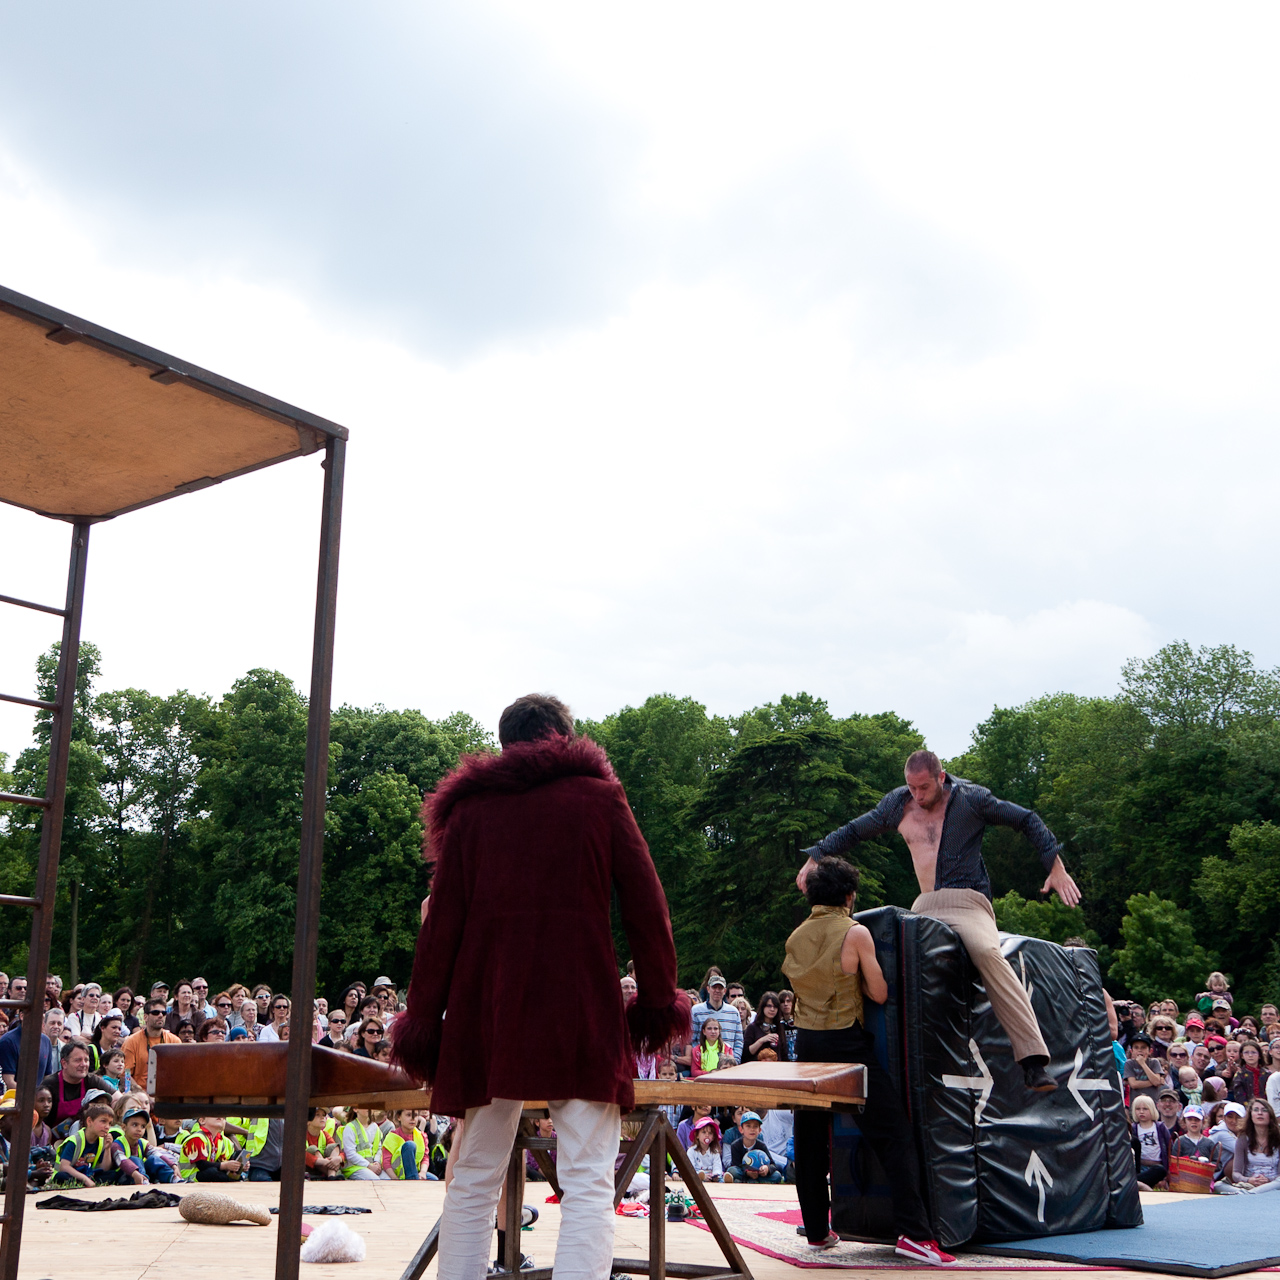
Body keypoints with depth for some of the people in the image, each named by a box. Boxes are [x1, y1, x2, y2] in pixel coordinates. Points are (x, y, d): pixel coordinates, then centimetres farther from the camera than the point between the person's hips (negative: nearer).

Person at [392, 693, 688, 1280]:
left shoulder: (471, 805, 10)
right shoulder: (599, 796, 7)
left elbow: (443, 919, 5)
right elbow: (646, 904, 3)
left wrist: (423, 1018, 9)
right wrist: (658, 998, 11)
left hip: (487, 1005, 2)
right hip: (581, 1009, -2)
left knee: (473, 1180, 12)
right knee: (588, 1181, -3)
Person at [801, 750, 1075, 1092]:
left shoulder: (971, 798, 0)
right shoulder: (898, 804, 12)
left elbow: (1027, 821, 6)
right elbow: (853, 832, 24)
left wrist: (1056, 868, 1)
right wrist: (814, 858, 17)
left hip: (968, 903, -6)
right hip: (924, 907, 6)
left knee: (987, 952, -35)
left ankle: (1034, 1061, -38)